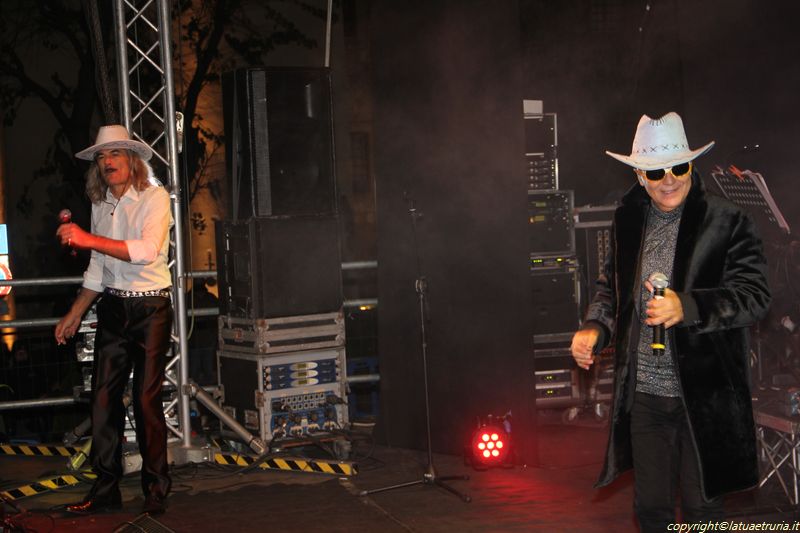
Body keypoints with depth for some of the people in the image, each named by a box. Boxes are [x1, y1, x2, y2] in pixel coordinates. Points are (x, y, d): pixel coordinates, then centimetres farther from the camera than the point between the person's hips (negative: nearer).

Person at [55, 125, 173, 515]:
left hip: (150, 308, -6)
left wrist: (88, 239, -28)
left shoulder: (154, 198, -6)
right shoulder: (100, 205, 13)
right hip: (113, 308, 6)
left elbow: (146, 251, -22)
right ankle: (105, 489, 6)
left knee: (146, 399, -7)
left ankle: (156, 490, 2)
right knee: (104, 396, 0)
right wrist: (74, 315, 17)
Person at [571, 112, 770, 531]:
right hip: (643, 392, 4)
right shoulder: (628, 220, 8)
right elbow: (611, 285, 19)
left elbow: (753, 295, -13)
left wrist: (687, 307, -27)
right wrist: (594, 327, 0)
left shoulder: (726, 223, -8)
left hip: (702, 397, -4)